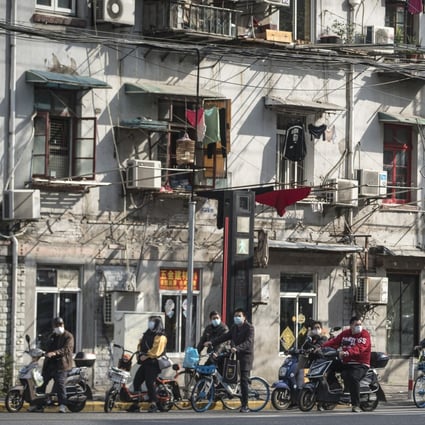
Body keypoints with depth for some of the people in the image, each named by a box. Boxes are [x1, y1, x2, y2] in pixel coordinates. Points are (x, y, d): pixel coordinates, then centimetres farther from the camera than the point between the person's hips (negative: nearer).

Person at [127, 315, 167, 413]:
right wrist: (139, 353, 3)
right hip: (145, 363, 9)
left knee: (150, 383, -15)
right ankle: (136, 404, 12)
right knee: (136, 381, 6)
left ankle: (153, 404, -10)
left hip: (153, 363, -9)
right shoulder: (147, 334, 21)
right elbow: (141, 344, 21)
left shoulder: (160, 337, -8)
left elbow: (156, 351, -19)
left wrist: (146, 356, -21)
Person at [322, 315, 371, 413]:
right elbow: (334, 341, 7)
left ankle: (356, 405, -27)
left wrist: (347, 352, -41)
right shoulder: (345, 334, 14)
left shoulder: (364, 334, -6)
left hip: (360, 364, -7)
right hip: (344, 363, 7)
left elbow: (359, 348, -23)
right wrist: (322, 347, -10)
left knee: (352, 378, -34)